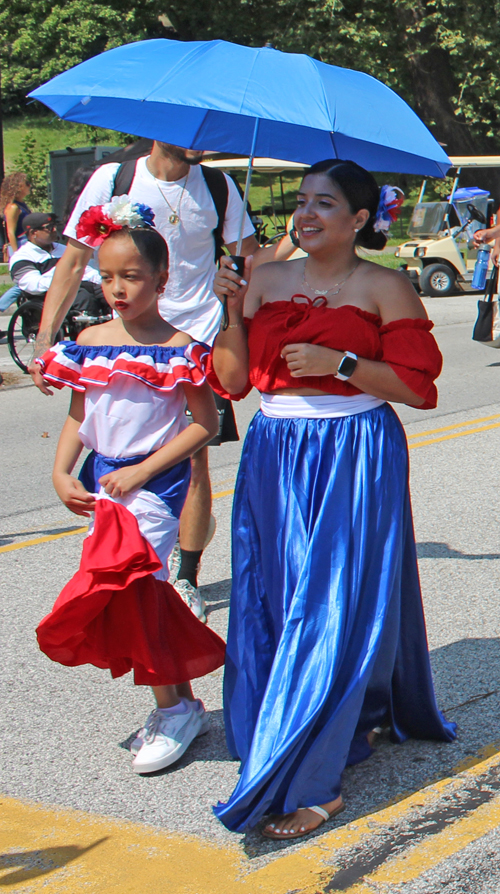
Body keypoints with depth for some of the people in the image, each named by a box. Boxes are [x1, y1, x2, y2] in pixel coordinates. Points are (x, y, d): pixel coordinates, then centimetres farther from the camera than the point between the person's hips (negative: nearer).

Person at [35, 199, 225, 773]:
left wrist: (142, 470, -16)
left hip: (154, 483, -6)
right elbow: (78, 416, 13)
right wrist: (62, 473, 0)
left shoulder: (178, 348, -10)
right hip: (102, 480, 6)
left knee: (129, 588, -14)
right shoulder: (90, 342, 6)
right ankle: (181, 704, 22)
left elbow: (205, 423, -11)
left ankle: (171, 709, 2)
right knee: (142, 593, 9)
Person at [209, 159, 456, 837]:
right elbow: (233, 380, 8)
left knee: (335, 605, -7)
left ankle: (313, 781, -2)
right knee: (273, 598, 5)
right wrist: (232, 310, -4)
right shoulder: (267, 282, 11)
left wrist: (340, 362, -15)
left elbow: (418, 386, -6)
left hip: (357, 458, -5)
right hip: (274, 456, 5)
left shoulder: (385, 288, -1)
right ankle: (353, 726, 24)